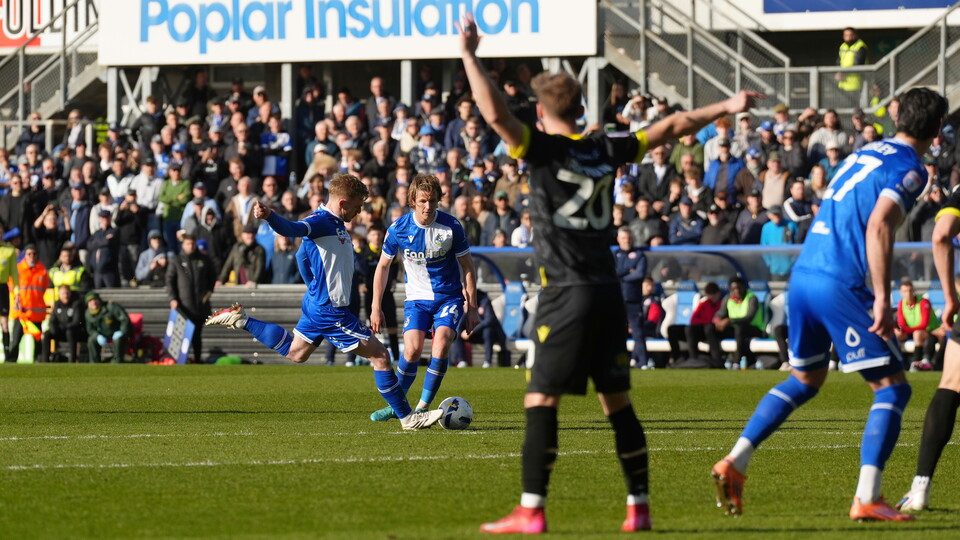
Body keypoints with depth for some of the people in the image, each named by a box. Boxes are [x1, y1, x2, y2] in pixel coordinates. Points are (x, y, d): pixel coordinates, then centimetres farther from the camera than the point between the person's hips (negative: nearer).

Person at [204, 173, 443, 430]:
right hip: (330, 310, -10)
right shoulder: (320, 221, -19)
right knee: (380, 355, -6)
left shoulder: (337, 224, 11)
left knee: (294, 353, 27)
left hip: (317, 304, 10)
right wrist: (269, 216, -59)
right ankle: (408, 417, 0)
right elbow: (292, 229, -38)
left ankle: (241, 321, 24)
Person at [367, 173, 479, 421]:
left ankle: (423, 406, -13)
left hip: (449, 297, -1)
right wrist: (376, 307, 5)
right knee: (412, 349, -19)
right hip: (417, 298, 1)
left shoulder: (450, 226, -11)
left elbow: (468, 267, 1)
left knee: (441, 343, -24)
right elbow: (383, 266, 6)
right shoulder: (398, 229, -9)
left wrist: (472, 307, 1)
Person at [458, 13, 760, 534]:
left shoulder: (543, 149, -7)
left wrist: (469, 55, -12)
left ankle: (530, 510, -13)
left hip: (567, 294, -6)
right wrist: (728, 108, 31)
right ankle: (638, 506, 13)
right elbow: (672, 126, 19)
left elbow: (494, 113, -21)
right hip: (608, 291, 6)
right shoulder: (606, 149, 9)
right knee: (616, 401, 11)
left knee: (541, 401, -7)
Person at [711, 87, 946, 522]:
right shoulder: (909, 169, -6)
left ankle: (735, 462, 15)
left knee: (805, 380, 25)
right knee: (892, 386, -1)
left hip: (803, 274, 8)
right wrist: (882, 300, -20)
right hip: (841, 286, -8)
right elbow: (878, 226, -19)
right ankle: (867, 499, -11)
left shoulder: (866, 153, 20)